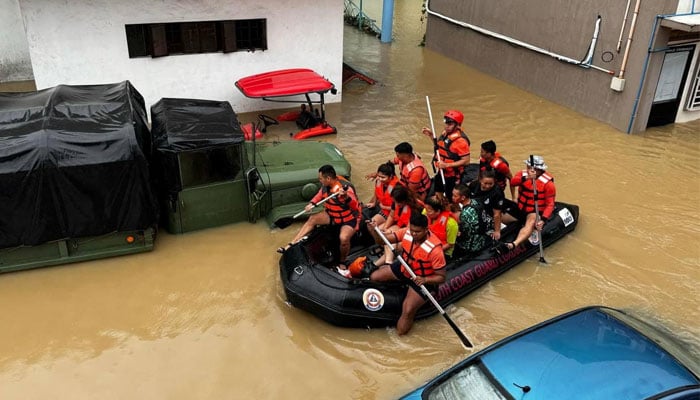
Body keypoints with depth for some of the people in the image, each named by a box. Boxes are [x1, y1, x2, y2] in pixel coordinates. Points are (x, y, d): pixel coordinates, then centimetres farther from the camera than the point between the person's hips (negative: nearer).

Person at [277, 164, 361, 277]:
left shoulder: (345, 187, -32)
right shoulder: (326, 185, -10)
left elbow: (355, 206, -44)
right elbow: (321, 194, 14)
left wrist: (346, 197, -63)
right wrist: (312, 203, -3)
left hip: (349, 218, -7)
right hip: (332, 215, 8)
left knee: (344, 238, -33)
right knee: (312, 219, -3)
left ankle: (342, 263, -4)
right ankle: (290, 246, -3)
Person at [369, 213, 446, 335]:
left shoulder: (434, 248, -31)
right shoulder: (407, 232, -17)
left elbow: (441, 277, -22)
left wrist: (425, 280, -40)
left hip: (422, 280, -6)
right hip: (404, 268, 6)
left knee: (407, 311, -21)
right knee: (374, 277, 0)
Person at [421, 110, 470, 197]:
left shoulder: (461, 140, -25)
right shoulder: (445, 133, 0)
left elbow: (466, 161, -24)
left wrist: (447, 165, -28)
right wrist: (431, 136, 4)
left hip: (452, 177, -8)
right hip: (441, 173, 8)